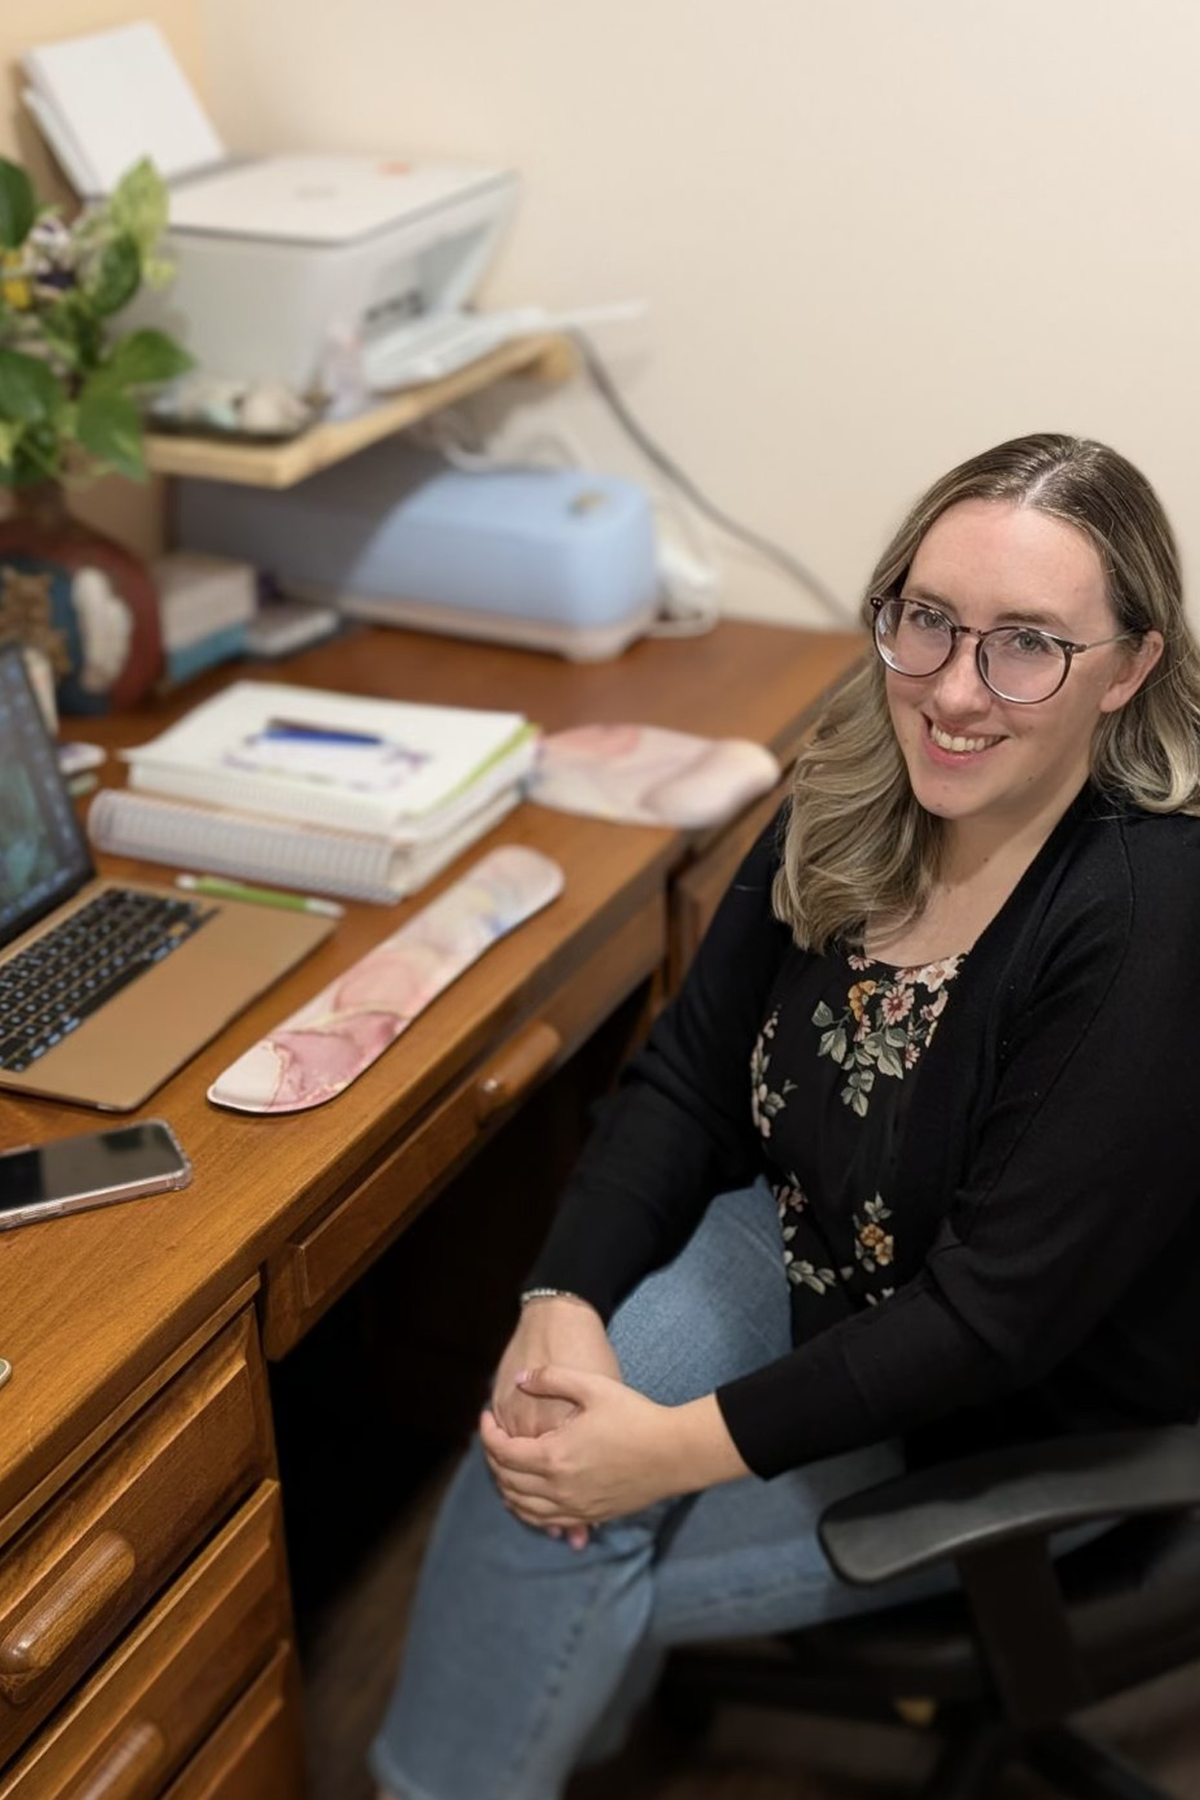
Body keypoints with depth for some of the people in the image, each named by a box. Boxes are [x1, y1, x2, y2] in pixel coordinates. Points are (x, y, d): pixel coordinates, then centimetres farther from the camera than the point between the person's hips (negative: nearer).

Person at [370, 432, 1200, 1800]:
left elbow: (998, 1317, -28)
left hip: (1022, 1435, -5)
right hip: (806, 1260, 6)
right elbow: (684, 1080, -2)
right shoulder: (849, 813, -9)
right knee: (544, 1453, -19)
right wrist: (565, 1302, -18)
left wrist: (679, 1447, -27)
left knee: (553, 1555, -14)